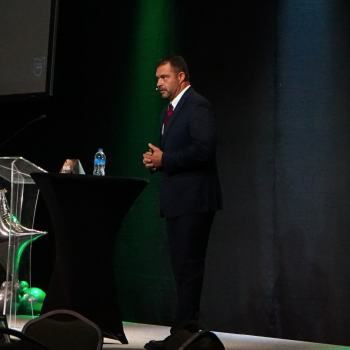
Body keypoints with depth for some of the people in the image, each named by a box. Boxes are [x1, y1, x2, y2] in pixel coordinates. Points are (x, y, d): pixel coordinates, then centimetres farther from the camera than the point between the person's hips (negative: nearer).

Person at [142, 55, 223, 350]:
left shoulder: (198, 106, -10)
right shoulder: (169, 111, 21)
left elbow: (204, 149, -21)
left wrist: (165, 159, -16)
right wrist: (155, 159, 5)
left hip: (194, 200, -10)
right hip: (175, 201, 10)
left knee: (189, 267, -8)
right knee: (181, 267, 12)